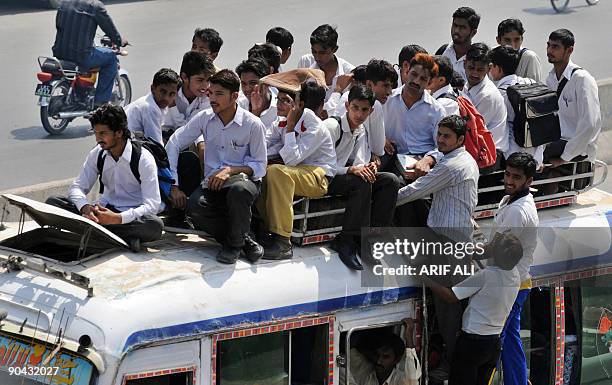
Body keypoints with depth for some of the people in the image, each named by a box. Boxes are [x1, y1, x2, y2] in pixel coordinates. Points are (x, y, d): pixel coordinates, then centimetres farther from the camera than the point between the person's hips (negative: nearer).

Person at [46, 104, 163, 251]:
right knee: (52, 202, -15)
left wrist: (118, 218, -34)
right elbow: (76, 187, 2)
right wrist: (85, 207, -23)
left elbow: (152, 205, -20)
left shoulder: (144, 159, -13)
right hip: (105, 210, 5)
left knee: (155, 226, -39)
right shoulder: (97, 154, 2)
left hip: (132, 215, -5)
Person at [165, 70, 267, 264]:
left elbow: (260, 166, -3)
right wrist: (173, 185, 0)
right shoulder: (204, 118, 2)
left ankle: (235, 242, -15)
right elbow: (173, 144, 7)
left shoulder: (253, 124, -7)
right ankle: (244, 239, -13)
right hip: (212, 182, 3)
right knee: (195, 208, -31)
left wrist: (231, 170, -20)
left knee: (239, 190, -40)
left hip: (243, 178, -3)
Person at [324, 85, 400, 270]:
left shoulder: (362, 131, 9)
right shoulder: (332, 126, -16)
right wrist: (352, 169, -30)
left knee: (390, 181, -9)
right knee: (362, 183, -34)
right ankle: (346, 240, -29)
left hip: (344, 175, 8)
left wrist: (367, 167, -15)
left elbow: (359, 163, 10)